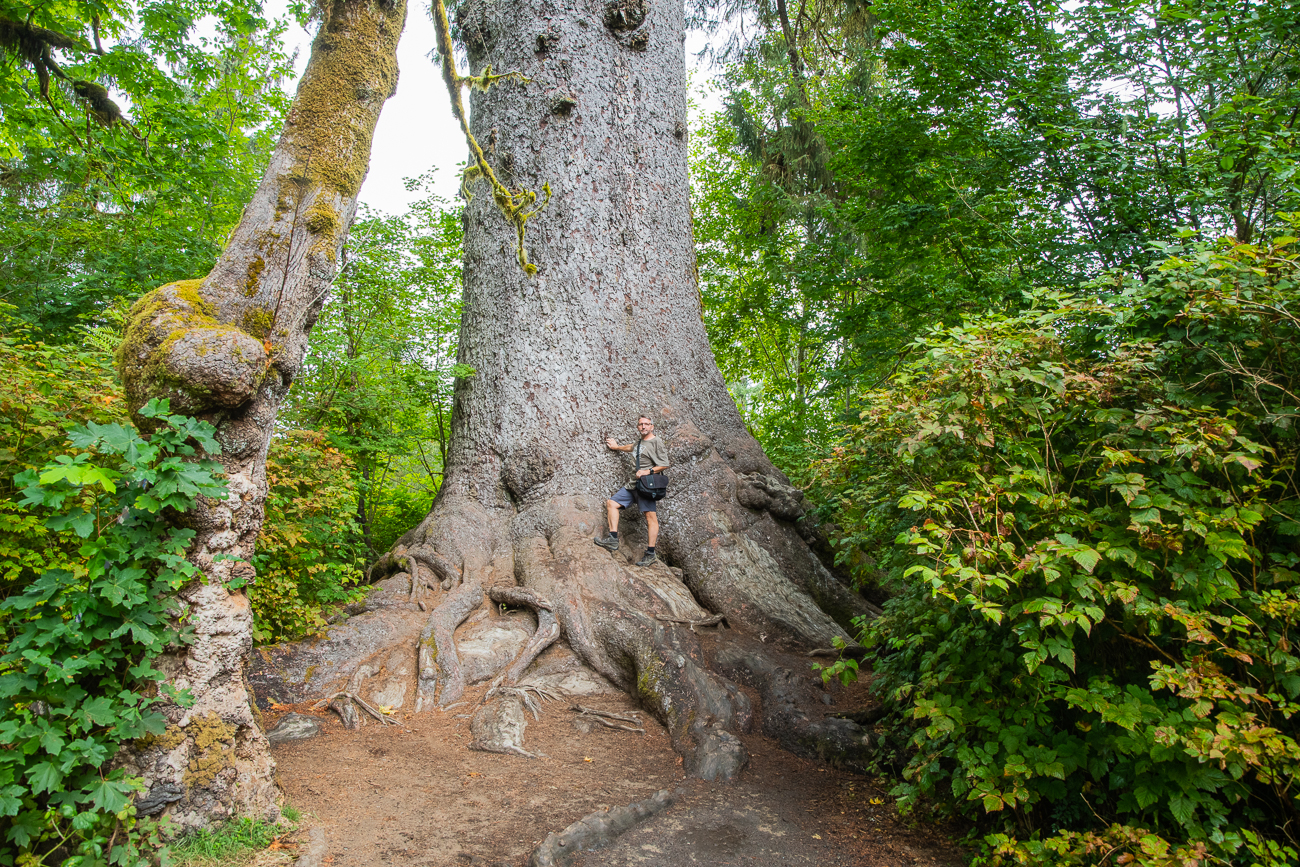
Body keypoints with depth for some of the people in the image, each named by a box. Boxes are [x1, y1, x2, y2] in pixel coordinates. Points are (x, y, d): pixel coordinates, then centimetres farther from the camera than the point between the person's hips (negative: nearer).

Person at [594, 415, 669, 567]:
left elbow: (664, 464, -9)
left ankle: (650, 553, -11)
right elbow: (632, 448, 46)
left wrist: (647, 471, -17)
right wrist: (617, 447, 57)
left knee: (650, 516, -12)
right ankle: (613, 539, 0)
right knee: (611, 503, 3)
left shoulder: (656, 442, -3)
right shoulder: (640, 443, 22)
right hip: (633, 484, 9)